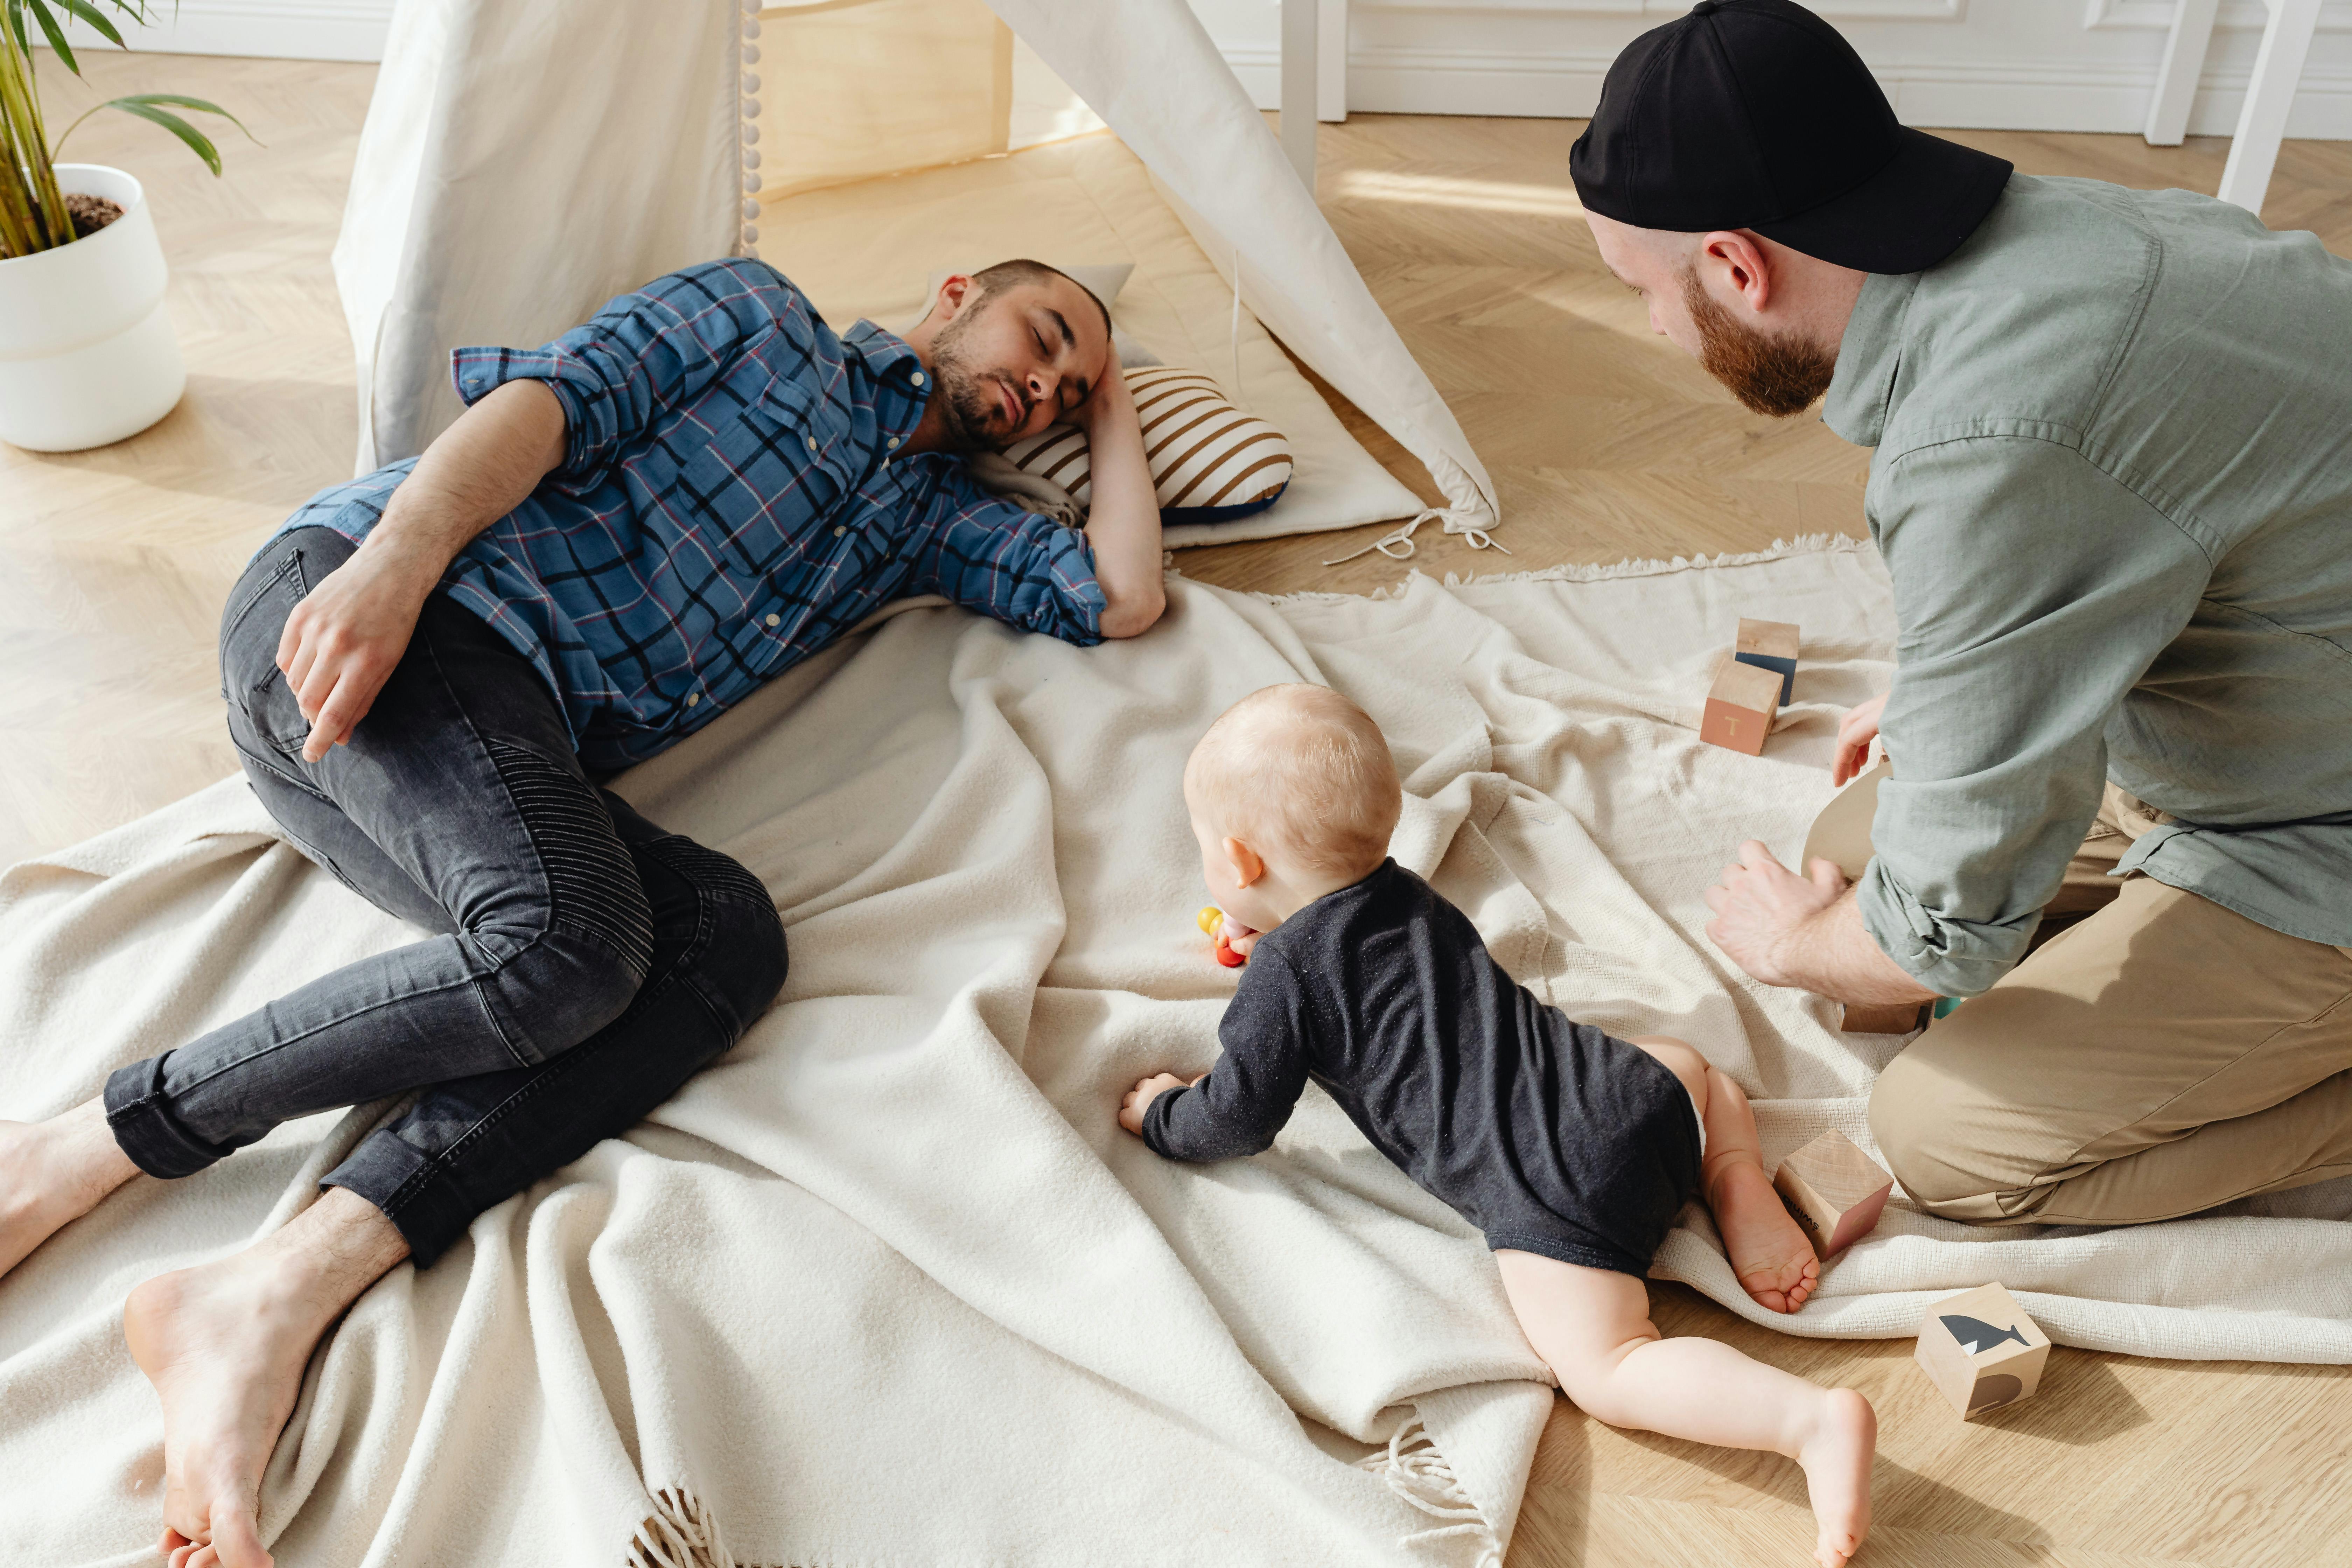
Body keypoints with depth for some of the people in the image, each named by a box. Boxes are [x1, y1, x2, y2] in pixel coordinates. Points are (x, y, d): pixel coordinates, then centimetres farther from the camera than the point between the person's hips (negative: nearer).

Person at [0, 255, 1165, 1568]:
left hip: (521, 746, 5)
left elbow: (1122, 597, 16)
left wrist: (1113, 412, 29)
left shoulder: (927, 509, 29)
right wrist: (403, 546, -19)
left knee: (731, 933, -24)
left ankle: (281, 1290, -32)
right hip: (356, 599, -5)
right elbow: (563, 395, -1)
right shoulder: (763, 316, 16)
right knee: (565, 941, -31)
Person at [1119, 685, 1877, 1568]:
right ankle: (1744, 1192, 14)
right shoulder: (1404, 893, 20)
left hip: (1550, 1188, -8)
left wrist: (1160, 1117, 23)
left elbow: (1237, 1122, 4)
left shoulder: (1283, 975, -3)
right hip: (1628, 1097, 8)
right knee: (1687, 1066, 39)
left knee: (1603, 1371, -9)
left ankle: (1814, 1420, -29)